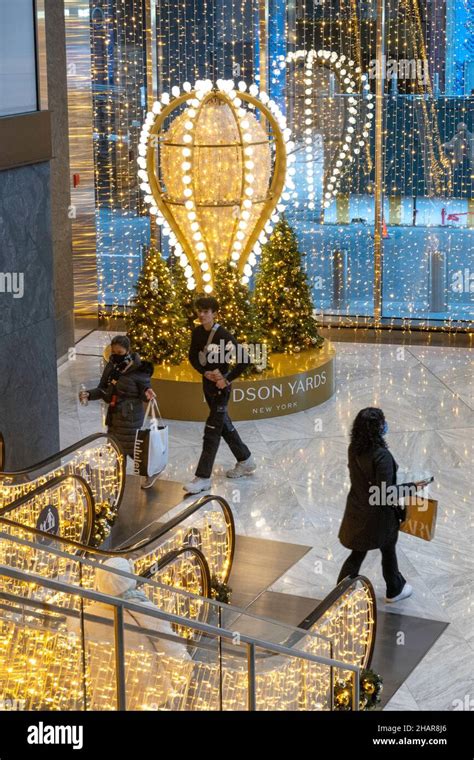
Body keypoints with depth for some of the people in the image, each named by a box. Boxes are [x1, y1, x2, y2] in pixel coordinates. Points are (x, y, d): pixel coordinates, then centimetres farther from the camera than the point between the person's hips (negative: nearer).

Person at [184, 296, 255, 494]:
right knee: (224, 425, 19)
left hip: (220, 386, -8)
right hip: (207, 383, 8)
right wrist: (206, 373, -10)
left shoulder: (223, 336, -19)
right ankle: (245, 460, 36)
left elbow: (244, 359, -20)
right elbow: (193, 357, 7)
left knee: (212, 431, -7)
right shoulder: (197, 332, 1)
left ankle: (203, 477, -7)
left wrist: (227, 379, -19)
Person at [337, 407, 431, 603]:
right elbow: (386, 493, -28)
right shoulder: (382, 456, -31)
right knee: (388, 551, 20)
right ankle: (395, 590, 42)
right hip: (377, 514, -6)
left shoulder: (354, 449, -8)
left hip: (357, 511, 6)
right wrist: (412, 487, -17)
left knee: (358, 552, 21)